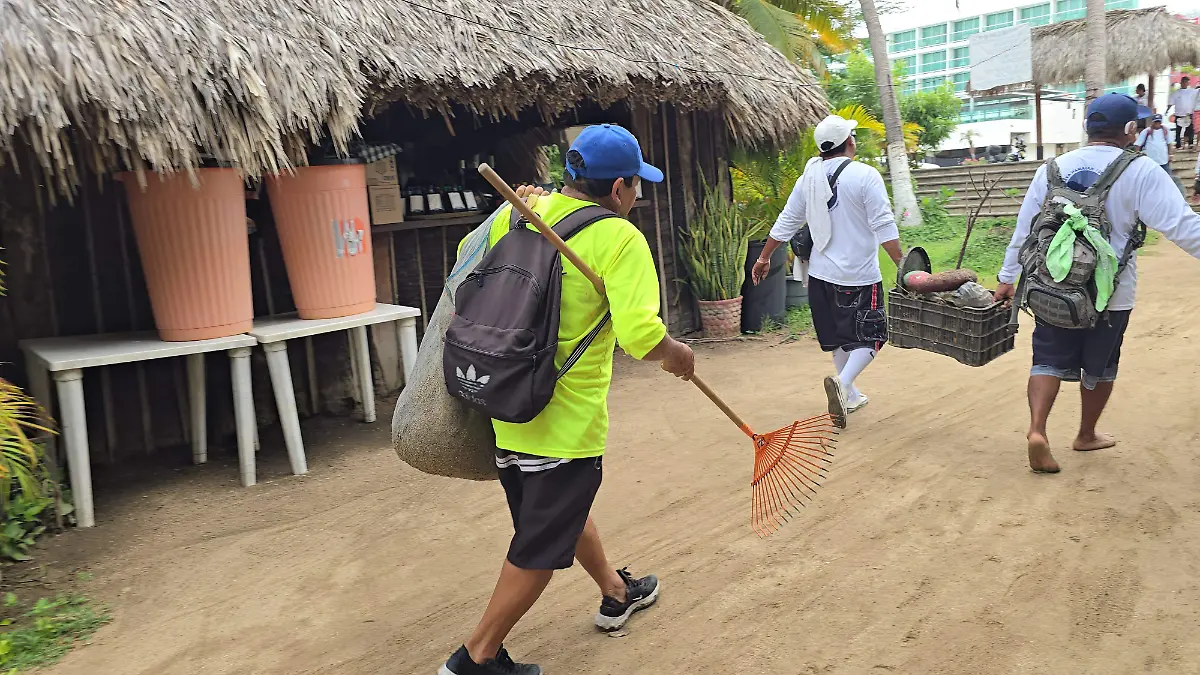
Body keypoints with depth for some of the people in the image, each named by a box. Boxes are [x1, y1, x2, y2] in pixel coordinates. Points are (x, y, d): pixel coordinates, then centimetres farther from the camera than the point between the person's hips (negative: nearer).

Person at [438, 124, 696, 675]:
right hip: (566, 422, -8)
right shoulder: (619, 238, -17)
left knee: (565, 509, 27)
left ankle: (616, 593, 51)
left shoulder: (518, 213, 0)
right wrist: (677, 355, -6)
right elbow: (641, 335, -27)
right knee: (539, 547, 9)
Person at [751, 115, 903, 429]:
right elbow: (884, 227, -15)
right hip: (860, 276, -6)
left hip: (822, 273, 6)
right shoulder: (866, 175, -12)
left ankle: (849, 394, 28)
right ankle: (842, 382, -22)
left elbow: (785, 223, 10)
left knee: (838, 337, 19)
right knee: (869, 337, 2)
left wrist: (764, 257, 20)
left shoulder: (808, 178, 4)